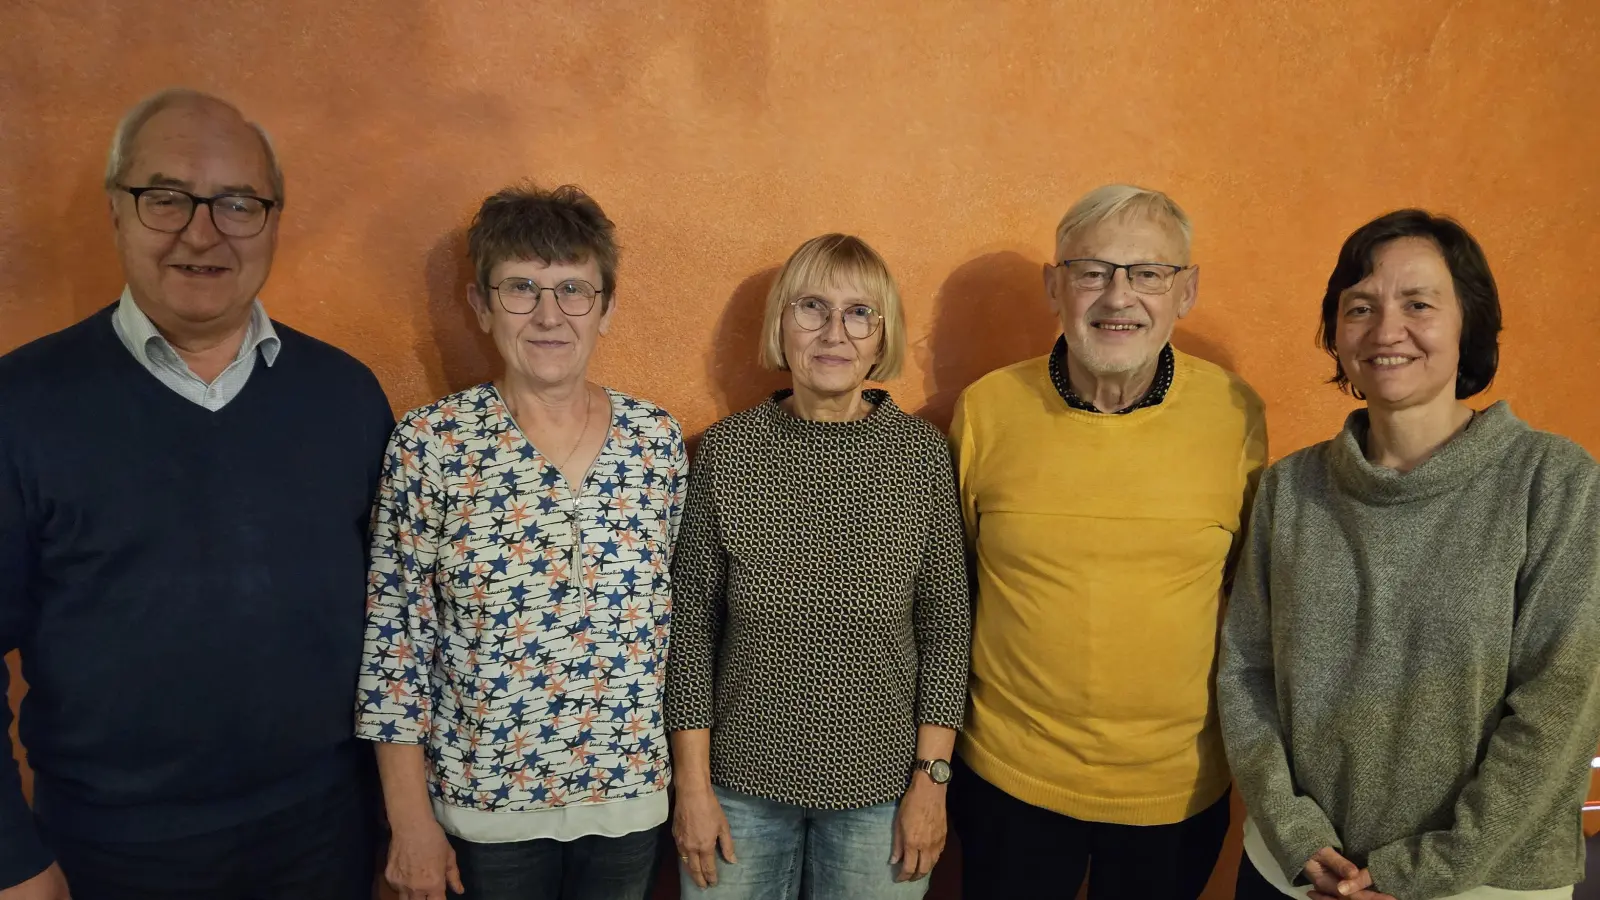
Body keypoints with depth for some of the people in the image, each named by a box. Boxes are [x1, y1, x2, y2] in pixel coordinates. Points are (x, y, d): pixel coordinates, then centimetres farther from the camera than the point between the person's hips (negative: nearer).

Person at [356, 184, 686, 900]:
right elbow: (395, 639, -8)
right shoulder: (430, 443, -12)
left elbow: (676, 608, 5)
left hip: (631, 792, 3)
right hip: (484, 800, -2)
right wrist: (410, 821, -7)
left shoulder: (658, 437, -4)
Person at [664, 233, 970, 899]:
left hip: (881, 785, 0)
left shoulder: (923, 453, -7)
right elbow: (691, 622, -4)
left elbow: (946, 625, -2)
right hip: (742, 778, 0)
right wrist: (692, 784, -3)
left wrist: (932, 779, -3)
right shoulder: (727, 450, -7)